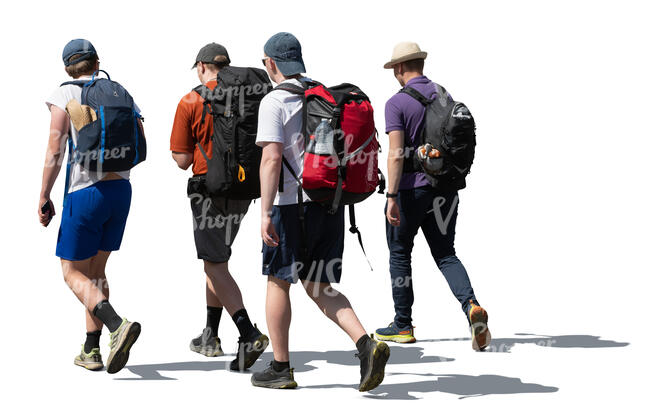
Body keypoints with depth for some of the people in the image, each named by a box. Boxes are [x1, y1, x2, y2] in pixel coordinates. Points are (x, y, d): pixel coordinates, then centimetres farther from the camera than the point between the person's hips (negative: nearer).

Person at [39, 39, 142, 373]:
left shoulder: (65, 95, -6)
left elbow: (54, 151, -12)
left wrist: (44, 197, -5)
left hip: (85, 192, -5)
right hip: (120, 189, 5)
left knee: (73, 273, 4)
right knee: (95, 269, 17)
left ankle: (118, 326, -20)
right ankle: (91, 351, 15)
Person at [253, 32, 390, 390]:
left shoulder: (274, 102, -9)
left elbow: (271, 158, -19)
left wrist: (266, 212, -20)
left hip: (292, 203, -6)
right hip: (330, 203, 6)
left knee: (277, 283, 8)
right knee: (319, 288, 11)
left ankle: (280, 369, 13)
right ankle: (366, 344, -9)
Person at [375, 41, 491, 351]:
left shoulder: (397, 103, -11)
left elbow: (396, 153, -19)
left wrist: (392, 197, -20)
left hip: (411, 189, -5)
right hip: (445, 187, 5)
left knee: (399, 254, 11)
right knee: (445, 254, 10)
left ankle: (403, 325, 17)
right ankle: (471, 305, -15)